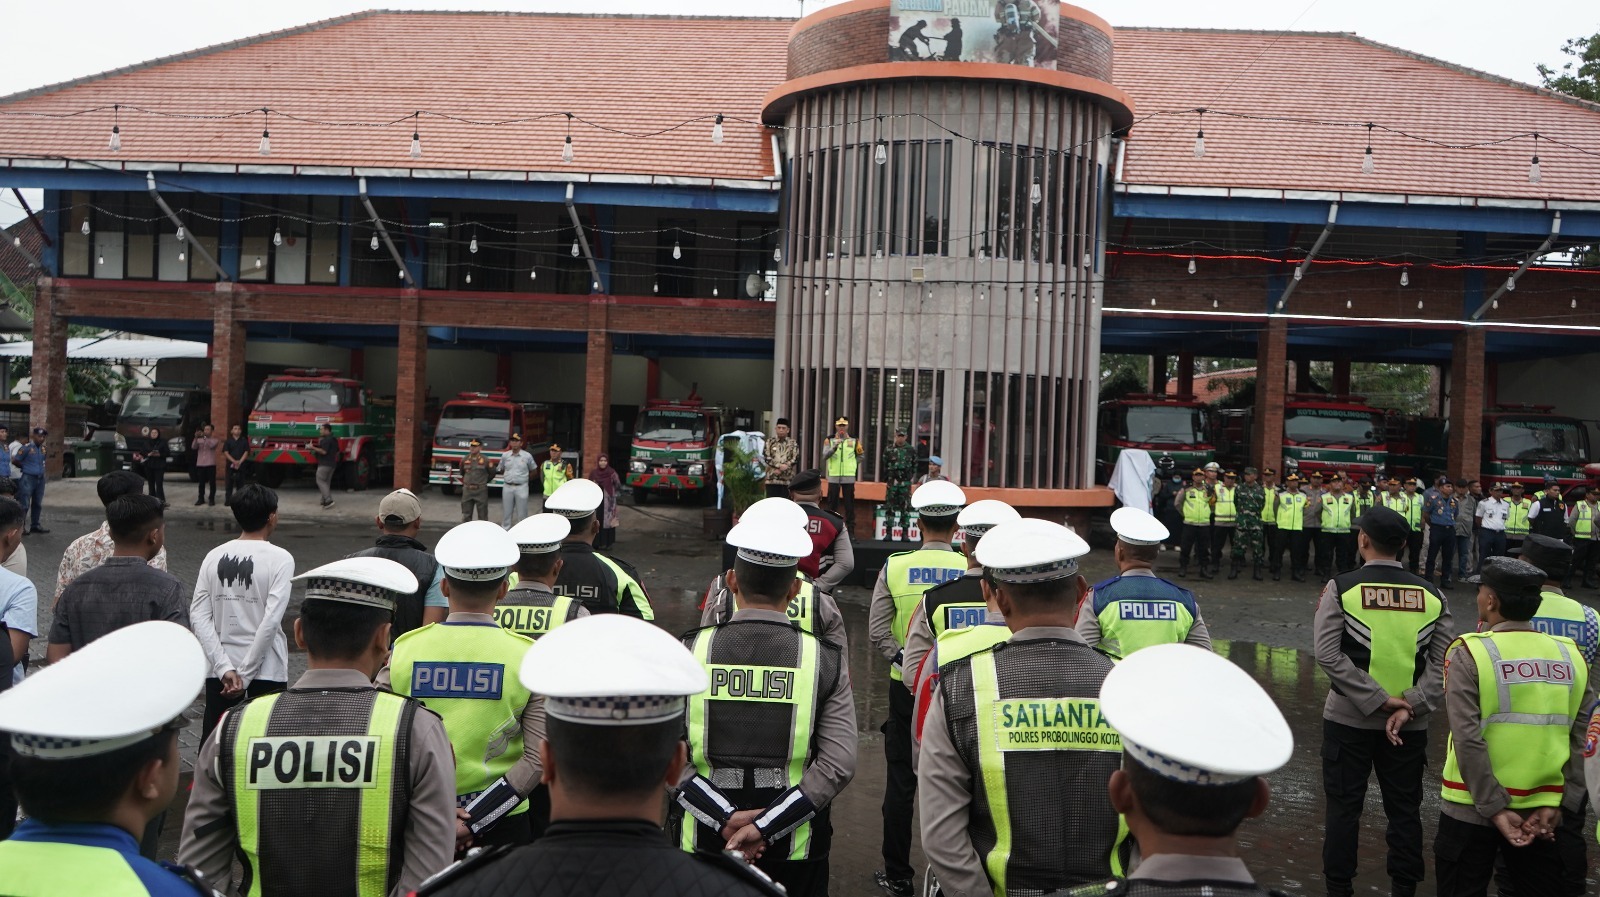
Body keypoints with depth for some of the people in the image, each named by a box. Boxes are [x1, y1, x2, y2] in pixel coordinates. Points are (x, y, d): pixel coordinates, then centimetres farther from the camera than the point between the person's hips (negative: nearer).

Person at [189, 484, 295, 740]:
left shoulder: (214, 557, 3)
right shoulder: (280, 558, -9)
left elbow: (198, 616, -3)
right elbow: (271, 619, -17)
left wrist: (224, 668, -7)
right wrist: (246, 674, -12)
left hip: (220, 669, 4)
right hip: (268, 670, -4)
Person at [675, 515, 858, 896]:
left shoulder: (689, 651, -9)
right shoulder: (826, 660, -9)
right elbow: (839, 764, -14)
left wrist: (725, 817, -11)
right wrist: (767, 825, -14)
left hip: (704, 840, 1)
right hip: (795, 851, 0)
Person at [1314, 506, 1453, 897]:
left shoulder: (1340, 587, -9)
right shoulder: (1432, 595, 1)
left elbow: (1328, 655, -16)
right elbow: (1442, 663, -5)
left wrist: (1378, 700, -13)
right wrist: (1408, 706, -10)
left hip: (1349, 717, -2)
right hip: (1410, 724, 3)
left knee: (1343, 806, 7)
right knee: (1405, 808, 13)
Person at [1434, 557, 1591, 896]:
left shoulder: (1471, 654, -12)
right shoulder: (1571, 656, 1)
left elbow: (1468, 739, -18)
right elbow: (1579, 738, -3)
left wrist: (1495, 808, -13)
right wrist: (1556, 803, -4)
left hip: (1472, 809, -4)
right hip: (1541, 810, 4)